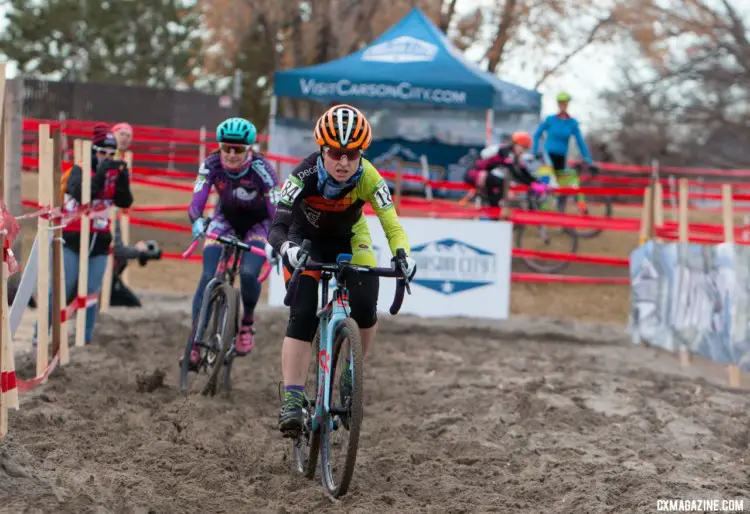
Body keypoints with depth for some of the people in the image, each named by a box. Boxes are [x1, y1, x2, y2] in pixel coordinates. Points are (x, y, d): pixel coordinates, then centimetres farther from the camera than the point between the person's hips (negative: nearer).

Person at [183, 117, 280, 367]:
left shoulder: (261, 169, -30)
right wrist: (197, 221, -51)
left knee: (248, 274, -25)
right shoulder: (211, 165, -23)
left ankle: (247, 323, 4)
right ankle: (195, 342, -11)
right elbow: (196, 202, -28)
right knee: (208, 277, -15)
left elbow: (277, 211, -31)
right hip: (225, 221, 2)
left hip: (257, 224, -2)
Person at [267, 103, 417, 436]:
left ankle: (352, 372, 10)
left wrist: (402, 256, -53)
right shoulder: (305, 176, -34)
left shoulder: (368, 178, -30)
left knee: (365, 306, -18)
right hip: (306, 240, -2)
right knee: (302, 317, -18)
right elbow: (277, 228, -40)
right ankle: (292, 400, -18)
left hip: (349, 239, 2)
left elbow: (392, 225, -33)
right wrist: (289, 249, -62)